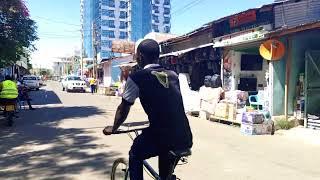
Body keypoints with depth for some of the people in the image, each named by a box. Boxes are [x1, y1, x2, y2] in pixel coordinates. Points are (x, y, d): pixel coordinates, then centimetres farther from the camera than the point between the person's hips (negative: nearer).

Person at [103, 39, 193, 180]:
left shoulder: (136, 78, 0)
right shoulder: (173, 75, 14)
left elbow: (123, 109, 9)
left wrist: (113, 129, 28)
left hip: (161, 137, -5)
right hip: (184, 138, 5)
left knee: (135, 156, 25)